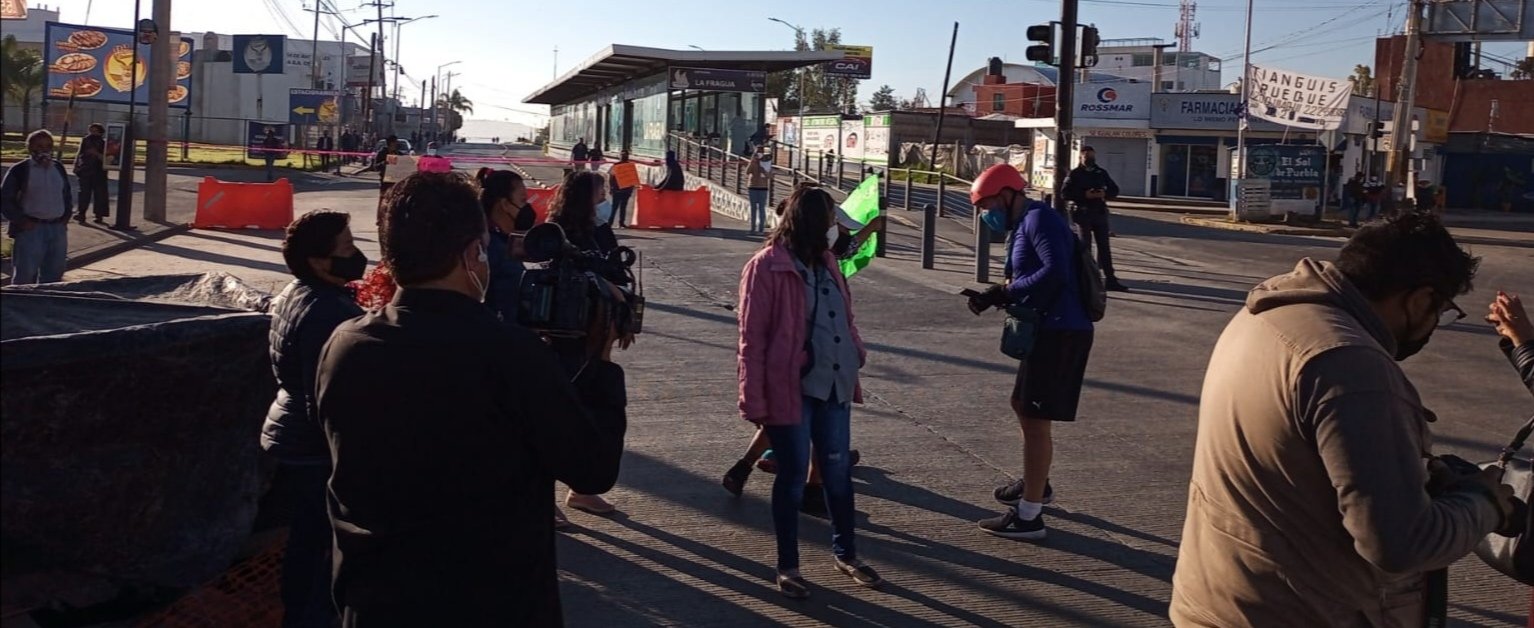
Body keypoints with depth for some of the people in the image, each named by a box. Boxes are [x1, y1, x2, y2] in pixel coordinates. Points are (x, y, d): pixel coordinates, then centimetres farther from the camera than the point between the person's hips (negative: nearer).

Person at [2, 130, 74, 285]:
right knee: (25, 277, -4)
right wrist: (21, 220, -12)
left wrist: (66, 216, 9)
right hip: (31, 229, -5)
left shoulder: (59, 168, 11)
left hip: (58, 229, 5)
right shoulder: (20, 170, -5)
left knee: (54, 276, 11)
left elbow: (67, 195, 22)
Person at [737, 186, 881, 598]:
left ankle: (845, 554, 33)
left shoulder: (825, 262, 11)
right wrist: (754, 401, -14)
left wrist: (855, 354, 4)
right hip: (791, 390, -6)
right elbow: (752, 339, -12)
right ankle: (788, 567, 20)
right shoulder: (767, 267, -12)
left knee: (838, 472, 15)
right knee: (793, 478, 5)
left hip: (833, 385, 7)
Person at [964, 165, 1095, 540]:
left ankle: (1029, 516, 1)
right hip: (1048, 330, 11)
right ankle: (1035, 484, 43)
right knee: (1023, 405, 25)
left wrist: (1006, 292, -17)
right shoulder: (1026, 225, 18)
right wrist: (996, 297, -1)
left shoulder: (1039, 219, -13)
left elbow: (1056, 272, -26)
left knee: (1036, 421, -6)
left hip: (1060, 333, -11)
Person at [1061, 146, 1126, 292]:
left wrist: (1105, 194, -9)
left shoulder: (1101, 173, 12)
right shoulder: (1075, 174, 1)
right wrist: (1084, 195, -18)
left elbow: (1114, 190, 14)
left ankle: (1110, 279, 3)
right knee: (1085, 246, 1)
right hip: (1083, 213, -3)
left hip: (1100, 213, 3)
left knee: (1104, 246, 2)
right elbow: (1065, 192, -7)